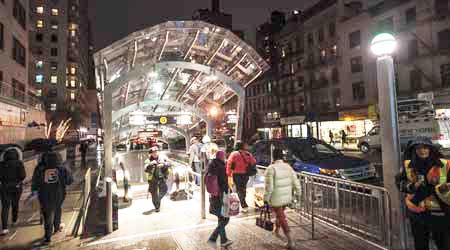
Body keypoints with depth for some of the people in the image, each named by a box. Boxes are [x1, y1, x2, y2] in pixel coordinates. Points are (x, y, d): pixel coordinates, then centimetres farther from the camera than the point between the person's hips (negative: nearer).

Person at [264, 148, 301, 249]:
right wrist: (298, 193, 13)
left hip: (276, 199, -6)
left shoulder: (271, 169, -19)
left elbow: (269, 187, -21)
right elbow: (295, 182, 1)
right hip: (287, 198, 6)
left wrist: (266, 199, -11)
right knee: (280, 214, 28)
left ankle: (290, 241, 4)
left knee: (281, 218, 5)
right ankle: (276, 230, 48)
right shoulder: (288, 167, -2)